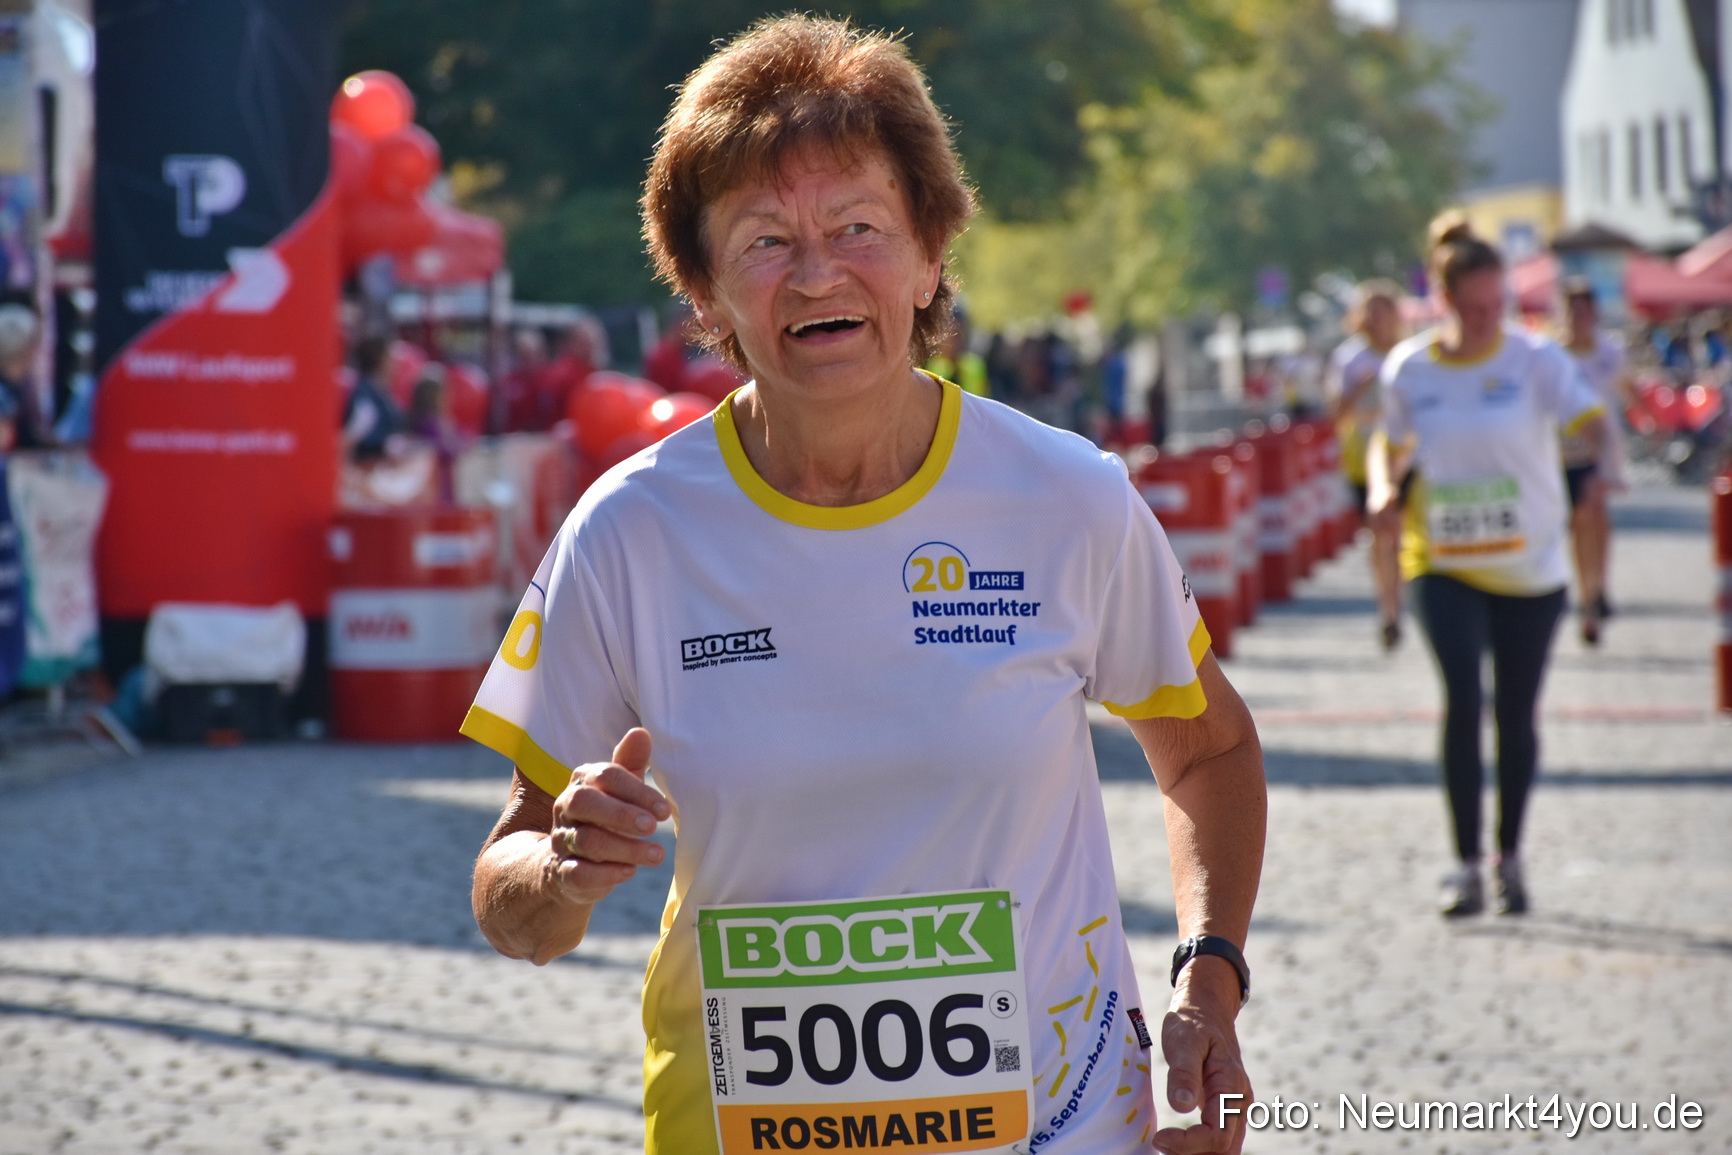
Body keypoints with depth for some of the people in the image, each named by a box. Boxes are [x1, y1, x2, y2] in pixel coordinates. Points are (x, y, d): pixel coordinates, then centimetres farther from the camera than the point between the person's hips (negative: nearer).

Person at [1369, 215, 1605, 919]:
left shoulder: (1535, 359, -7)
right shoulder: (1408, 369, -1)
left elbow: (1589, 418, -21)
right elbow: (1391, 441, 16)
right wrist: (1382, 488, -5)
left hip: (1530, 567, 0)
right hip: (1442, 564, 0)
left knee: (1516, 715, 7)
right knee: (1462, 697, -17)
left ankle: (1510, 855, 28)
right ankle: (1467, 866, -12)